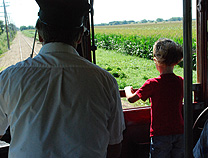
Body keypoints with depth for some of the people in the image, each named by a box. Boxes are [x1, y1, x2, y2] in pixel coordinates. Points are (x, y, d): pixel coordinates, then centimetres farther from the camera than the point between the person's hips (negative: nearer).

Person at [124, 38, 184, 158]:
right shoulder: (181, 82, -2)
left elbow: (131, 99, -10)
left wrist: (128, 89, 11)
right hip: (179, 132, 4)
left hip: (160, 134, -4)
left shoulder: (153, 84, -17)